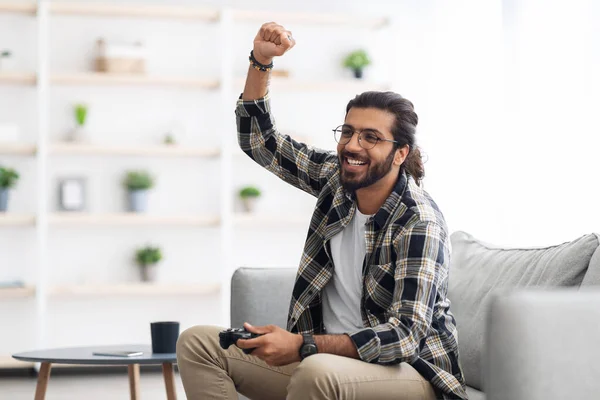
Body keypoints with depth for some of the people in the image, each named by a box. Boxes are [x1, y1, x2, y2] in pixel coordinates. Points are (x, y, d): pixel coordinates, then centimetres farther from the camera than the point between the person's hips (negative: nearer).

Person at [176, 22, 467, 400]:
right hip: (329, 353, 7)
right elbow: (258, 139, 11)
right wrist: (261, 60, -3)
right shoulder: (336, 177, 1)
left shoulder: (419, 223, -19)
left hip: (406, 367, -7)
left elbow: (406, 335, -25)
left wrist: (303, 346, -35)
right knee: (198, 343, -5)